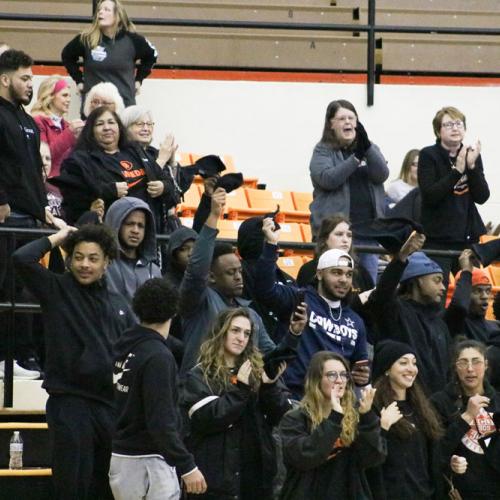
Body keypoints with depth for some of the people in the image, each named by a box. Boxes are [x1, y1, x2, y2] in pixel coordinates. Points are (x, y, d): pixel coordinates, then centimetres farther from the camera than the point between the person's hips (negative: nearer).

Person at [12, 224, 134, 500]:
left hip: (111, 404, 5)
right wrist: (56, 238, -4)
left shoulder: (117, 304, 13)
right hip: (70, 403, -5)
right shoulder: (57, 290, 0)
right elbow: (21, 259, -16)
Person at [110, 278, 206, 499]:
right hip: (148, 463, -8)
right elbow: (161, 422, -20)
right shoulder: (157, 358, -17)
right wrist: (187, 466, -17)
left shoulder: (123, 347, 5)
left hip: (119, 457, 8)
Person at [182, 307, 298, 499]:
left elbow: (282, 417, 7)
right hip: (216, 475, -4)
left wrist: (270, 386, -9)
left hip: (255, 472, 4)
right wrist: (240, 389, -15)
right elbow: (205, 419, -13)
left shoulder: (257, 371, 11)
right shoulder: (199, 376, 1)